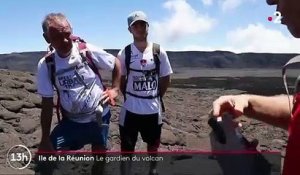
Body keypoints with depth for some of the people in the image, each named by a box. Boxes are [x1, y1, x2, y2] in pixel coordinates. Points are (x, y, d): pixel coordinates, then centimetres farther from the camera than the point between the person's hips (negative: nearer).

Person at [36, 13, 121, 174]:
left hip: (99, 117, 0)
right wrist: (45, 139, -7)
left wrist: (115, 89, -11)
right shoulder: (46, 65, -12)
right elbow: (47, 104, -7)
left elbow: (116, 64, 0)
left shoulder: (88, 51, -16)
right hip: (71, 121, 1)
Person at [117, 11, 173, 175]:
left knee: (153, 146, 20)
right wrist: (129, 97, 4)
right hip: (130, 109, -1)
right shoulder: (124, 53, -5)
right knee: (126, 148, 7)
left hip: (153, 109, 1)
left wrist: (156, 97, 4)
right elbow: (120, 79, 7)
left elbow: (166, 79, 5)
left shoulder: (159, 52, -4)